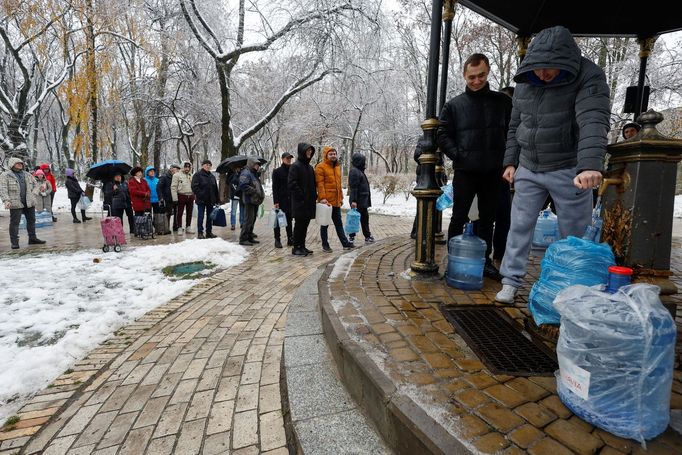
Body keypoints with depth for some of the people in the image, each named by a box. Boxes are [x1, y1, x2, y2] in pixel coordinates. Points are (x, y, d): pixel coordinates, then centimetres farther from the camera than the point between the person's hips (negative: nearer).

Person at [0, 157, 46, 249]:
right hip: (15, 203, -5)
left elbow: (35, 184, 20)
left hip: (29, 202, 5)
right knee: (15, 222, -2)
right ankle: (14, 242, 4)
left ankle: (32, 238, 24)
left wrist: (33, 194, 2)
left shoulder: (27, 175, 15)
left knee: (31, 220, 12)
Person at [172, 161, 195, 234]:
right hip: (181, 196, -5)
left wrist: (193, 196, 13)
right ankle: (179, 228, 8)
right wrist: (175, 198, -13)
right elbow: (173, 187, -7)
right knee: (179, 213, 1)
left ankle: (188, 227, 20)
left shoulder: (191, 176, 14)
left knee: (189, 213, 10)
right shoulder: (177, 175, -2)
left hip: (190, 196, 5)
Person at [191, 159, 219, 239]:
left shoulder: (212, 176, 16)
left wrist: (216, 199, 11)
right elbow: (194, 186, -12)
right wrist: (200, 195, -18)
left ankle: (209, 232, 17)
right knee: (201, 216, -1)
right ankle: (200, 233, 4)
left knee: (210, 216, 9)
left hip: (210, 200, 6)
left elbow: (215, 188, 17)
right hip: (201, 200, -6)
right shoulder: (198, 175, -3)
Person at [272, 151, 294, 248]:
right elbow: (274, 187, -4)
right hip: (281, 200, -4)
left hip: (291, 200, 4)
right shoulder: (277, 171, 0)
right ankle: (277, 239, 7)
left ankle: (290, 239, 14)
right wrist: (275, 201, -12)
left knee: (289, 220, 9)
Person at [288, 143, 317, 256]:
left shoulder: (309, 167, 16)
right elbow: (291, 183, -16)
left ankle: (302, 246, 20)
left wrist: (314, 196, 10)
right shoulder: (295, 166, -9)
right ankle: (296, 248, 8)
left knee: (305, 225, 11)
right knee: (299, 224, -2)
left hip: (309, 202, 7)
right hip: (299, 202, -7)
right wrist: (301, 195, -16)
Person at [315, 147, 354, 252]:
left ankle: (345, 243, 18)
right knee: (325, 223, 4)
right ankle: (325, 245, 14)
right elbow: (320, 184, -14)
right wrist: (322, 198, -21)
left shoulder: (337, 166, 16)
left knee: (339, 223, 13)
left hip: (336, 201, 7)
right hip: (326, 201, -7)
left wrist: (341, 197, 17)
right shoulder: (320, 167, -8)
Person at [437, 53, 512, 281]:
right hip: (465, 171, -2)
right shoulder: (454, 105, 4)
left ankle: (485, 260, 23)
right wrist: (458, 156, -11)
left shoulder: (502, 101, 8)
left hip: (493, 171, 2)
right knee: (459, 218, 4)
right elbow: (443, 135, 1)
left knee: (487, 219, 11)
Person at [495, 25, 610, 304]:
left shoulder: (589, 77, -12)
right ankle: (511, 281, 16)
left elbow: (593, 123, -27)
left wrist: (589, 165, -42)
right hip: (528, 170, 4)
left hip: (569, 171, -4)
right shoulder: (525, 82, 4)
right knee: (519, 227, 5)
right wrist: (511, 161, 9)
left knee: (574, 235, 6)